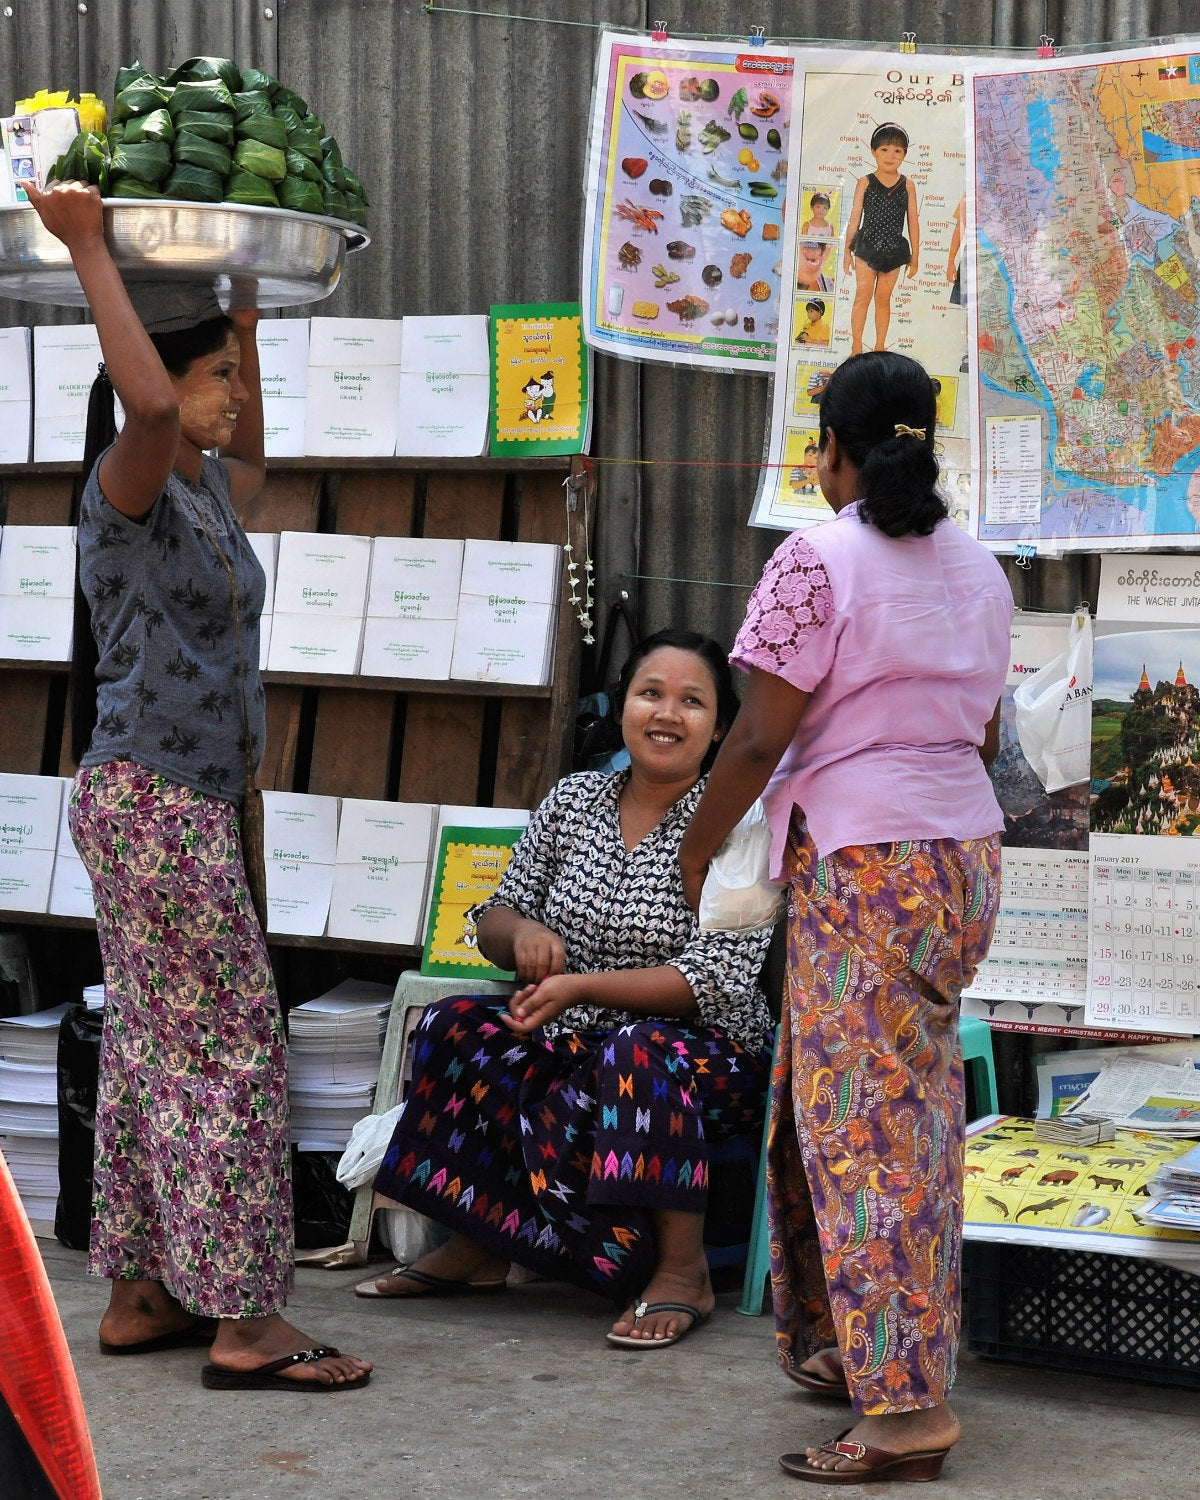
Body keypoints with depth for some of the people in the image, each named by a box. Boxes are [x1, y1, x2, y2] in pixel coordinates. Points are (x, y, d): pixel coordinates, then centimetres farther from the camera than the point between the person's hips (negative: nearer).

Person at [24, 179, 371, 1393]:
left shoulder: (206, 490, 13)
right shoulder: (129, 490, -13)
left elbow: (250, 459, 37)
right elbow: (150, 403, -35)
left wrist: (246, 325, 31)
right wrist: (89, 253, -29)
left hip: (186, 802, 10)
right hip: (150, 801, -10)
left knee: (150, 1047, 12)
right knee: (231, 1044, -8)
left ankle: (139, 1296, 18)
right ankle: (244, 1323, -4)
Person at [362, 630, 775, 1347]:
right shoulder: (573, 799, 7)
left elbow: (718, 980, -17)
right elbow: (494, 921, 12)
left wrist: (582, 986, -26)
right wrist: (521, 932, -13)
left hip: (709, 1052, -5)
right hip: (575, 1045, 5)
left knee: (633, 1053, -38)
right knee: (452, 1027, -19)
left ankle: (684, 1269, -23)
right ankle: (477, 1246, -6)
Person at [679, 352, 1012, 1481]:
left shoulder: (818, 559, -10)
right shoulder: (978, 569, 12)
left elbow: (760, 736, -12)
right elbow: (984, 731, 16)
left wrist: (695, 849, 1)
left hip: (860, 858, -8)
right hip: (966, 848, 8)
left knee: (862, 1119, -6)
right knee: (916, 1111, 12)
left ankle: (904, 1412, -6)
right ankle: (848, 1349, 21)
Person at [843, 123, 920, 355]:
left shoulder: (907, 185, 1)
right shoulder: (865, 183, -2)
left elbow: (913, 221, 4)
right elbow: (855, 218, 1)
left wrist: (915, 256, 5)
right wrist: (848, 251, 1)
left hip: (894, 250, 2)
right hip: (867, 248, -2)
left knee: (883, 298, 10)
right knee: (863, 295, -2)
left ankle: (880, 347, 17)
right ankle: (856, 346, 4)